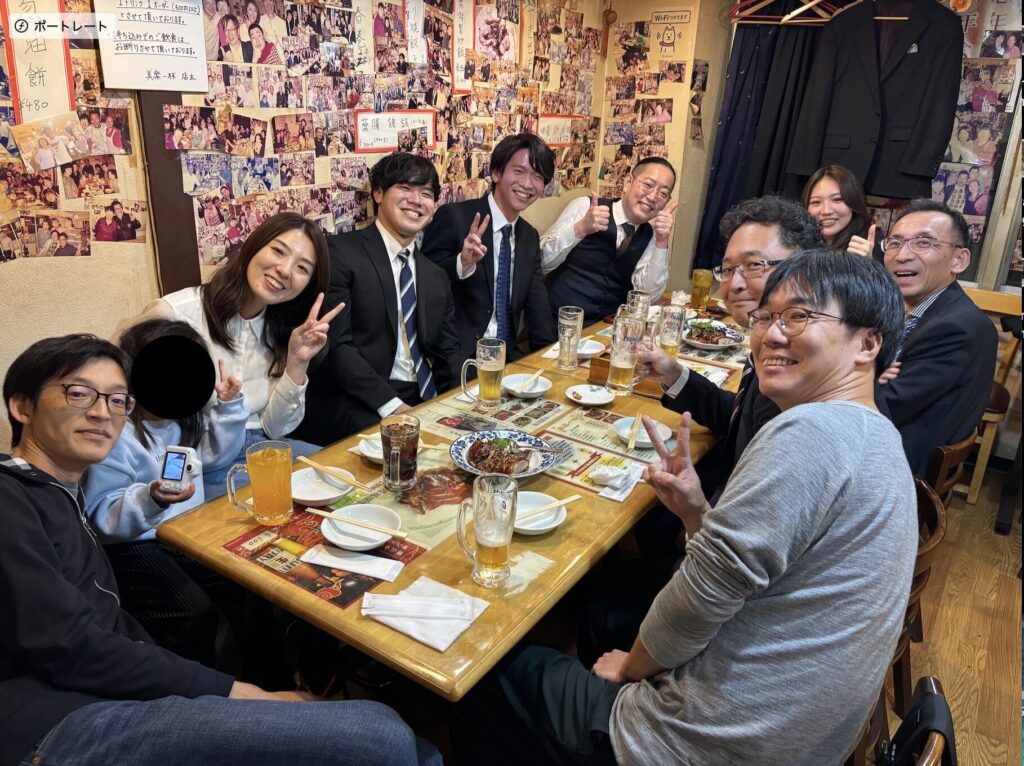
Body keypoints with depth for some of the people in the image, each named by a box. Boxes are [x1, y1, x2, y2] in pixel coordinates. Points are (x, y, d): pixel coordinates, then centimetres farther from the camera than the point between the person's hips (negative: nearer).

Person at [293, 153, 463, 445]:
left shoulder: (436, 276, 18)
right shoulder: (341, 252, -3)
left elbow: (448, 354, 16)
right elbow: (334, 344, -12)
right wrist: (390, 405, -20)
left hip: (425, 400, 7)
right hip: (356, 407, -7)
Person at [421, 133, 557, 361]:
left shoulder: (530, 237, 12)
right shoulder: (453, 217, -7)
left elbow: (538, 309, 9)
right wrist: (462, 263, -27)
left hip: (508, 358, 6)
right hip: (457, 356, -5)